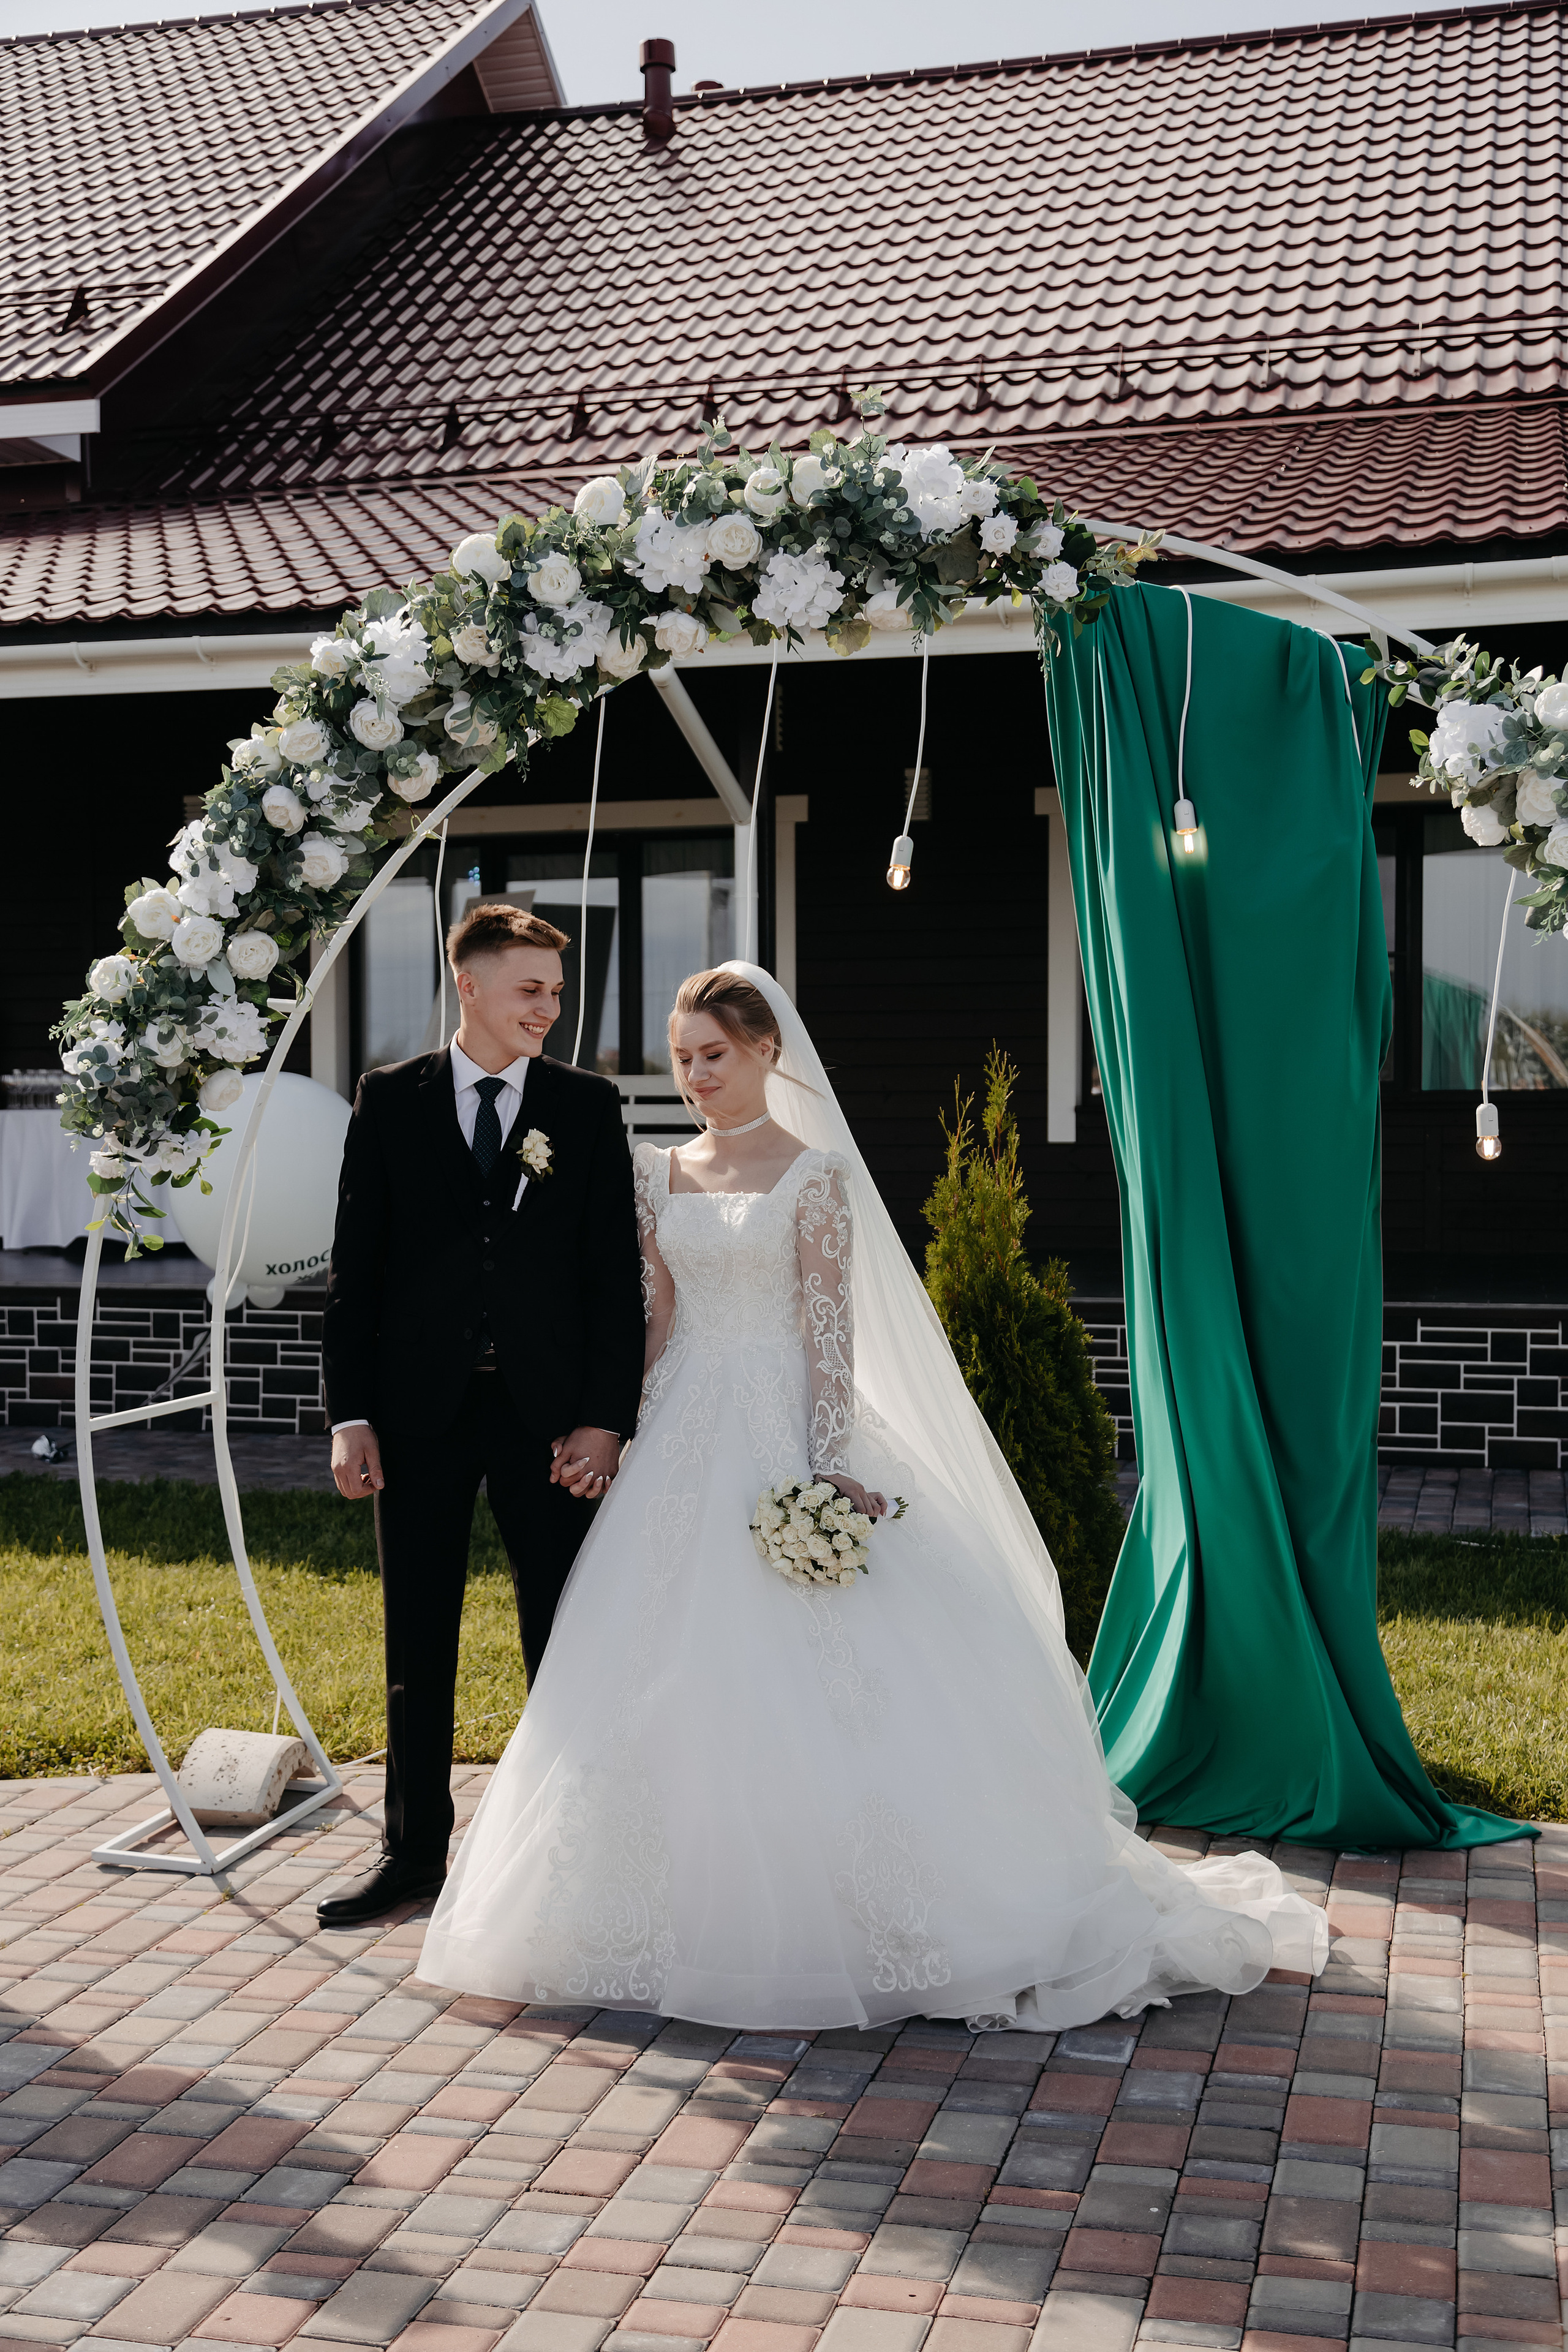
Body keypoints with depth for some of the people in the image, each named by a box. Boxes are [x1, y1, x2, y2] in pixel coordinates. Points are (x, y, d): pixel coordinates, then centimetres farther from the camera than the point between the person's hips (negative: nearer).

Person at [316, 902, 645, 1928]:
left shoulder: (588, 1105, 2)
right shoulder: (390, 1101, 3)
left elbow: (617, 1273, 0)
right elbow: (354, 1267, 3)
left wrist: (607, 1416, -7)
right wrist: (351, 1414, -4)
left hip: (549, 1410, -1)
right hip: (421, 1410, 1)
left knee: (565, 1641, 6)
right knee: (418, 1640, 11)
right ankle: (416, 1850, 24)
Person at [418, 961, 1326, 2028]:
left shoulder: (815, 1175, -4)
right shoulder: (663, 1177, 11)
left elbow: (830, 1331, -10)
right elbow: (655, 1325, 12)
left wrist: (827, 1466, -18)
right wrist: (617, 1435, 5)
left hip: (782, 1435, -5)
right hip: (685, 1443, 5)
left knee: (807, 1681, -6)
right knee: (670, 1682, 5)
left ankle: (828, 1914, 7)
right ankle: (704, 1904, 18)